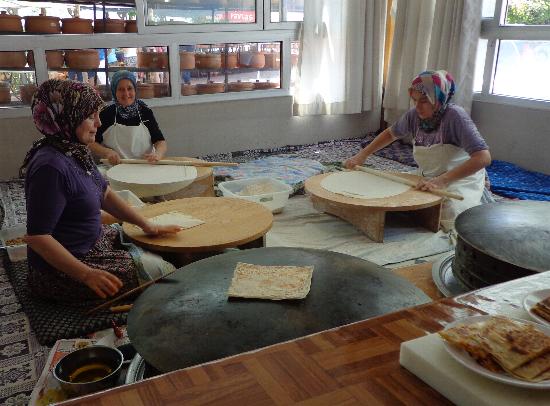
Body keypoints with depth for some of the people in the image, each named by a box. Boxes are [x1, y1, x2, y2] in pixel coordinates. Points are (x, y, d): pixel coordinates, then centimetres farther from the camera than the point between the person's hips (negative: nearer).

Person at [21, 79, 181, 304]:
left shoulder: (76, 151, 1)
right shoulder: (51, 167, -28)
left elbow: (105, 194, 11)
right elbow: (37, 237, -26)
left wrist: (146, 224, 4)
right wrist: (87, 275, -27)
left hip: (93, 240, 10)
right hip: (62, 272, -10)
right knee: (162, 272, -8)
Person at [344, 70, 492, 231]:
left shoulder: (455, 116, -26)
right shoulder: (414, 115, -10)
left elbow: (483, 158, -34)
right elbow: (391, 133, 12)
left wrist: (442, 180, -43)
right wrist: (362, 155, 2)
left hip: (462, 179, -6)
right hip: (429, 179, 6)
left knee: (447, 218, -27)